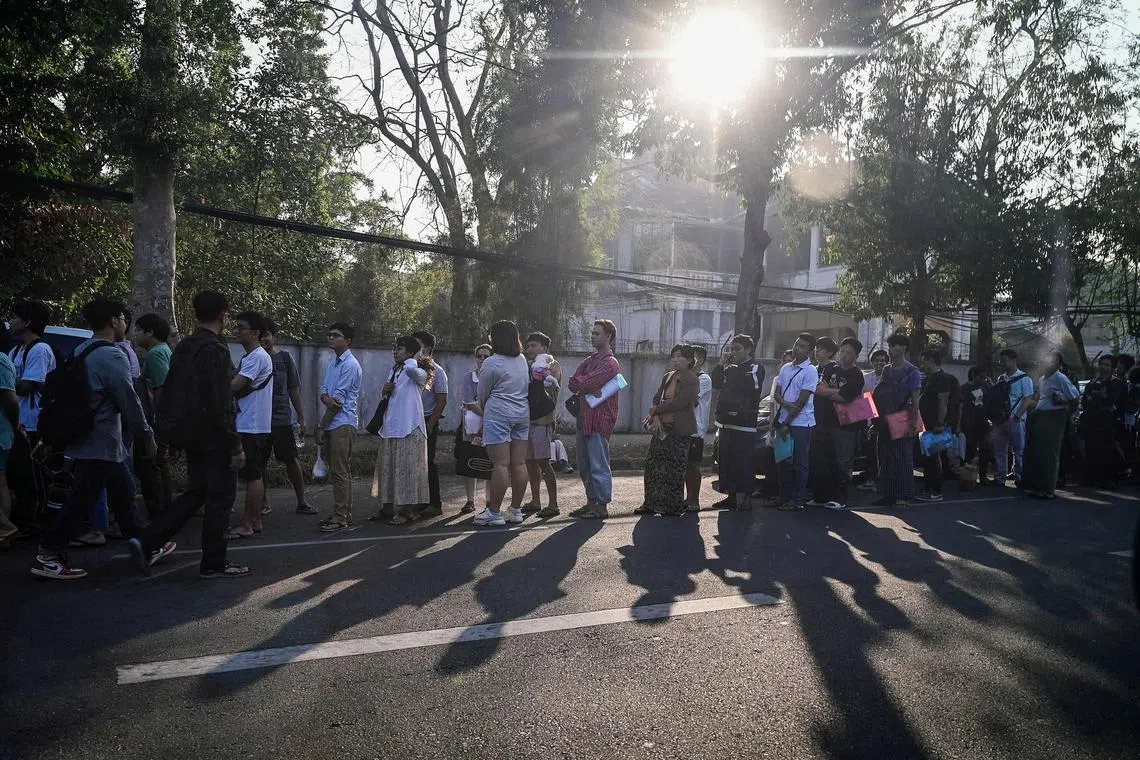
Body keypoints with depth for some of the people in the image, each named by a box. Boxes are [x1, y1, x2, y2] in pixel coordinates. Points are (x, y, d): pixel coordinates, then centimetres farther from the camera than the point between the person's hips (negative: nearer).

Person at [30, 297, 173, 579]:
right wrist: (147, 437, -7)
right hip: (102, 446, -10)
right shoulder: (112, 357, -17)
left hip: (85, 439, 10)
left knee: (123, 492, 15)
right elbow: (130, 402, -18)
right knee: (80, 502, -2)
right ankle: (47, 558, 5)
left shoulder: (81, 352, 11)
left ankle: (144, 549, 22)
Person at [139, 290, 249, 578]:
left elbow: (169, 392, 14)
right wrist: (236, 446, -18)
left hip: (191, 433, 8)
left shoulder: (182, 347, 9)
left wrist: (173, 431, 23)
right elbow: (220, 405, -21)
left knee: (196, 491, 21)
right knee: (220, 497, 3)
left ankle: (148, 540, 16)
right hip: (214, 436, -8)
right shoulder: (216, 350, -18)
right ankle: (214, 563, 11)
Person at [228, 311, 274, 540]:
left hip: (251, 427, -10)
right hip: (252, 425, 10)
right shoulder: (251, 357, 18)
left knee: (252, 476, -5)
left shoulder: (257, 357, -15)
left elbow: (234, 387, -20)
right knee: (255, 475, 13)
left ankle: (247, 524, 0)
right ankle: (255, 521, 19)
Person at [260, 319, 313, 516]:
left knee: (291, 460, 1)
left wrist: (301, 416, 5)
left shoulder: (285, 358, 4)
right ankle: (264, 503, 19)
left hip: (282, 418, -1)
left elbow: (294, 390, 7)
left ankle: (301, 502, 10)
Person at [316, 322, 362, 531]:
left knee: (340, 472, -6)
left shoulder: (350, 365, -11)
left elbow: (339, 401, -13)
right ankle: (341, 512, 21)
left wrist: (321, 427, -10)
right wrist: (327, 398, -16)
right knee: (336, 471, 13)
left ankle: (341, 517, -1)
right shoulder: (332, 363, 17)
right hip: (332, 424, 9)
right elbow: (323, 393, 10)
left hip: (343, 424, -9)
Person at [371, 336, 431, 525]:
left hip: (409, 428, -8)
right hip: (390, 426, 8)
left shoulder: (419, 373, -9)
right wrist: (385, 390, 4)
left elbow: (411, 368, -35)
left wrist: (415, 358, -14)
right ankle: (387, 507, 23)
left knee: (407, 469, -4)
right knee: (387, 468, 13)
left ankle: (407, 511, 5)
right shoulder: (394, 371, 16)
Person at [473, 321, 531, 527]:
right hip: (523, 414, 7)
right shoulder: (522, 360, 10)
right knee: (519, 463, 6)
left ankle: (494, 512, -4)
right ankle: (516, 510, 12)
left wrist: (484, 409, 21)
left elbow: (483, 394, 0)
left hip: (498, 415, -6)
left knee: (500, 464, -8)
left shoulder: (492, 363, -10)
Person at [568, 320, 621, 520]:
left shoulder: (610, 363, -10)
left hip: (600, 420, -9)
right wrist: (589, 389, -13)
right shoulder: (589, 360, 18)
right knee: (584, 466, 14)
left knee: (598, 466, -4)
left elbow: (584, 383, -21)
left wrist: (580, 384, 0)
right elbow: (573, 383, 3)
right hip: (584, 418, 9)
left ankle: (602, 507, 4)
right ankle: (591, 503, 24)